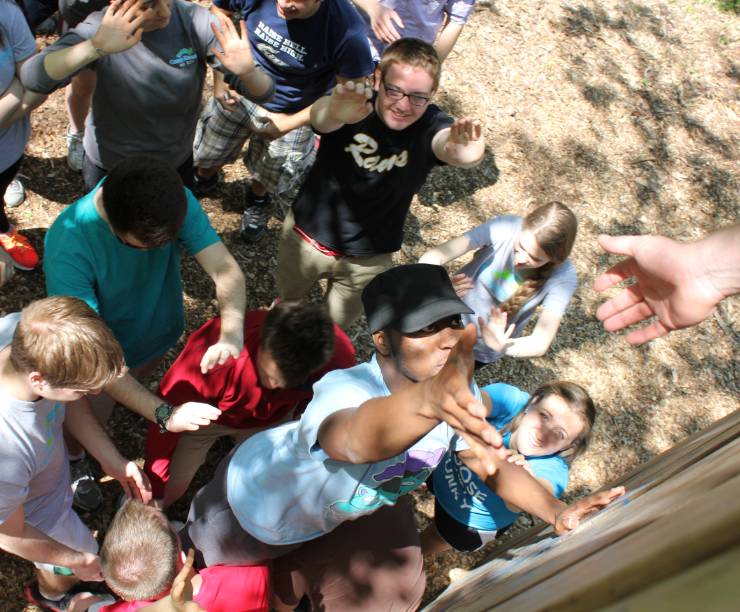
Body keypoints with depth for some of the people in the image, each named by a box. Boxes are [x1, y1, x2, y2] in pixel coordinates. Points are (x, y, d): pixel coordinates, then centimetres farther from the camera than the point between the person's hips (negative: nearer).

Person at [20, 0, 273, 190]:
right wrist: (96, 47, -53)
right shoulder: (99, 28, -25)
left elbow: (263, 92, -21)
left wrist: (247, 71, -44)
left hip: (177, 163, 2)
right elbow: (32, 78, -39)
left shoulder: (194, 21, -22)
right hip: (108, 167, -1)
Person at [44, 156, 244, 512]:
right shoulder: (67, 247, -42)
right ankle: (72, 461, 57)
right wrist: (163, 414, -50)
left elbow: (226, 270, -34)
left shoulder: (176, 203, -31)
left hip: (161, 329, 3)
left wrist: (232, 333, -54)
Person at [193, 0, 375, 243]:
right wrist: (219, 76, -13)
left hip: (291, 111, -2)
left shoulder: (347, 30, -37)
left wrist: (291, 122, -21)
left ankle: (257, 200, 57)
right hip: (237, 91, 2)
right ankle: (202, 180, 59)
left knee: (268, 176, 20)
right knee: (206, 154, 23)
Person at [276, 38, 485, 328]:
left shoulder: (430, 126, -24)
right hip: (307, 236, 0)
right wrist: (334, 112, -76)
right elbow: (319, 117, -49)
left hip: (367, 259, 0)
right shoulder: (351, 106, -26)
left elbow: (447, 146, -47)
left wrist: (464, 150, -74)